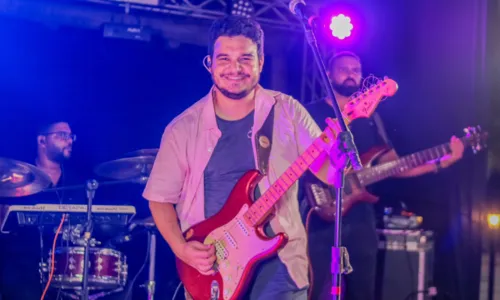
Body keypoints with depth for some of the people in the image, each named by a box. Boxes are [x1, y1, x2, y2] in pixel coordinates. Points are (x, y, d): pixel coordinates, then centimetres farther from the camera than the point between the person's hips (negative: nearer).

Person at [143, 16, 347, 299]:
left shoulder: (286, 112, 0)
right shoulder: (184, 128, 0)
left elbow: (329, 170, -3)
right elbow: (161, 197, 6)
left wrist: (339, 153, -25)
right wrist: (181, 248, -7)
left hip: (277, 264, 0)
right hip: (209, 270, 1)